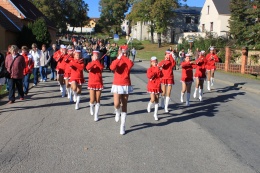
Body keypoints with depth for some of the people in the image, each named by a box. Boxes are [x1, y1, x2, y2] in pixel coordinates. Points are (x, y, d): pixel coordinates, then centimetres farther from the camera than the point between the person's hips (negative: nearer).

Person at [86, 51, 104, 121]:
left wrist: (96, 61, -21)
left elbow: (101, 67, -22)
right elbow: (87, 68, -24)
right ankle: (91, 107, 30)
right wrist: (94, 62, -26)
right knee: (92, 100, -6)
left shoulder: (99, 64, 4)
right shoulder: (90, 63, 1)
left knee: (97, 100, 2)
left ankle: (96, 115, 10)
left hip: (99, 83, 1)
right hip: (92, 83, -1)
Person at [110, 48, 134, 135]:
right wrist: (119, 58, -25)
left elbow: (131, 64, -22)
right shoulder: (116, 61, 2)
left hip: (126, 86, 1)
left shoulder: (128, 62, 4)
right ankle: (117, 113, 21)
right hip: (117, 86, -1)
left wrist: (124, 56, -18)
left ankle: (122, 126, 15)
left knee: (124, 106, 5)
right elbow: (112, 67, -22)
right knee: (116, 104, -17)